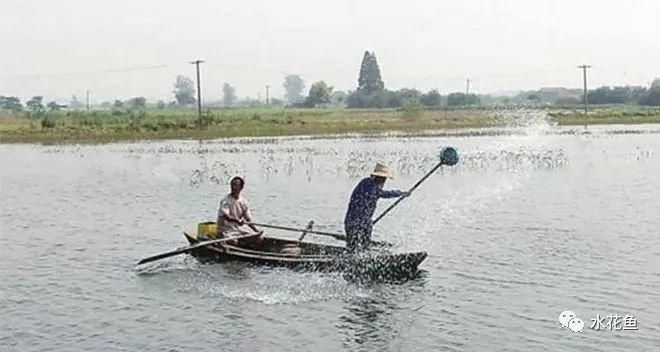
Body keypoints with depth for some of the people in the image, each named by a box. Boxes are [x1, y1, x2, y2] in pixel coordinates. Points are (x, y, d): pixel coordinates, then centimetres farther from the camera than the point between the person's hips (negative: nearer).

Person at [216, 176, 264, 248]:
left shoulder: (243, 202, 8)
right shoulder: (226, 201, -9)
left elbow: (248, 220, 9)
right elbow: (225, 216, -27)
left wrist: (256, 231, -4)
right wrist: (237, 220, -43)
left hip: (241, 227, 6)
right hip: (227, 228, -5)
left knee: (260, 238, -12)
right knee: (233, 242, -36)